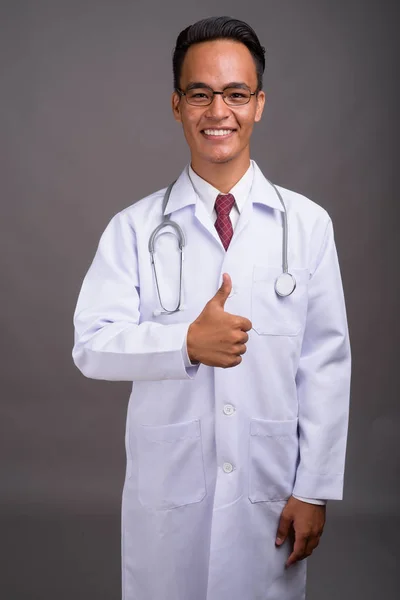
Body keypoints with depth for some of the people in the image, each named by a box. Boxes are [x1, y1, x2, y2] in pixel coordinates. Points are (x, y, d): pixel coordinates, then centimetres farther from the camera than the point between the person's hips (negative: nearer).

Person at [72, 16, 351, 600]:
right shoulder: (134, 228, -2)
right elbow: (91, 344, -8)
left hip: (270, 493, 0)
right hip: (166, 492, 0)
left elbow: (326, 364, -3)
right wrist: (187, 343, -24)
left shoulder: (308, 223, -3)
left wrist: (313, 490, -4)